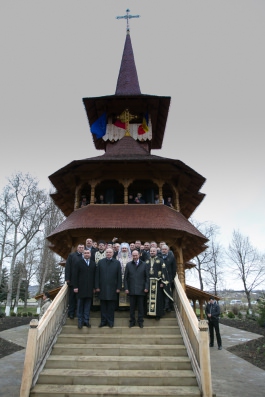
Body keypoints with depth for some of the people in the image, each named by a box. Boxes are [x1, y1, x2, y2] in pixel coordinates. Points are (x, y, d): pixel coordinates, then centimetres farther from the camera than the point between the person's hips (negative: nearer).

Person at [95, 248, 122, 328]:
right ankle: (103, 321, 19)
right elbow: (97, 275, 5)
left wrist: (118, 287, -3)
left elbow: (119, 276, 1)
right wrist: (97, 286, -1)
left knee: (111, 306, 6)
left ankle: (110, 321, 17)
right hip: (102, 288, 1)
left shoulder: (117, 263, 2)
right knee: (103, 305, 8)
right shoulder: (100, 262, 6)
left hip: (112, 288, -1)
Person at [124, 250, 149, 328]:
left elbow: (147, 277, 4)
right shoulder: (128, 265, 5)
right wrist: (126, 288, -1)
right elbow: (125, 277, 5)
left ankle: (140, 321, 19)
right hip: (132, 289, 0)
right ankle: (132, 321, 20)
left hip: (141, 289, 0)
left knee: (141, 306, 6)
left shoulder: (144, 264, 4)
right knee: (132, 306, 7)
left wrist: (146, 287, -3)